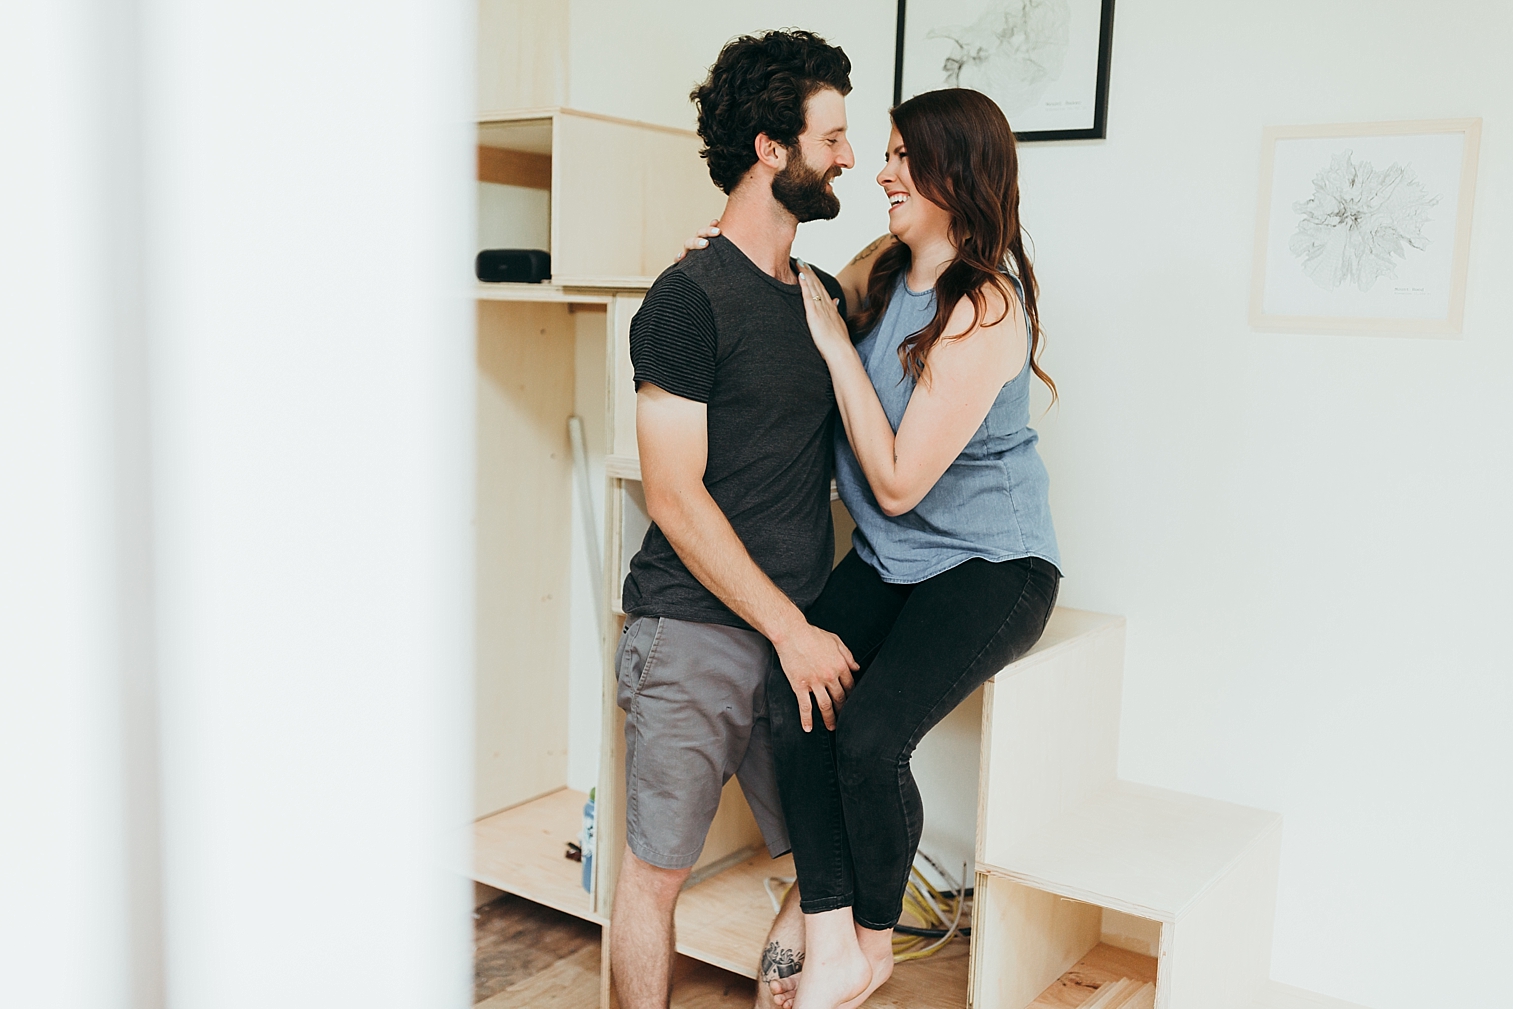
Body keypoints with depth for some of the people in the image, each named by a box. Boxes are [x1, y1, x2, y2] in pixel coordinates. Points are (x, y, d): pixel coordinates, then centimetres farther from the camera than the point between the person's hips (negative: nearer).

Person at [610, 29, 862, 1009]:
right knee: (658, 868, 4)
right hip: (695, 631, -6)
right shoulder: (690, 297, -9)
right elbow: (676, 497, -13)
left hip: (801, 630, 7)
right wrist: (792, 630, -13)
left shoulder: (824, 293, 14)